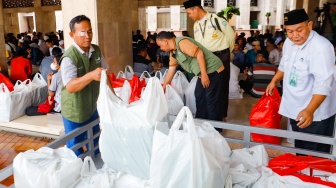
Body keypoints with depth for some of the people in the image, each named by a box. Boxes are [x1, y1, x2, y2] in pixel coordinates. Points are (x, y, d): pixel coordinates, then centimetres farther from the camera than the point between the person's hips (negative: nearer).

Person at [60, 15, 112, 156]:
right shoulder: (69, 57, -24)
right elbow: (70, 87, -35)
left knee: (95, 146, 24)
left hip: (92, 108, 6)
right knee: (76, 152, 13)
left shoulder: (96, 51, -3)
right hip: (74, 112, -6)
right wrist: (91, 75, -49)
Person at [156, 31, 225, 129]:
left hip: (213, 71, -10)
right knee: (199, 98, 15)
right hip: (203, 74, 10)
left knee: (212, 101, -3)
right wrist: (163, 87, 25)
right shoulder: (173, 53, 12)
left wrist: (204, 74, -24)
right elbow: (171, 70, 20)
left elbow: (199, 53, -23)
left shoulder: (181, 42, -18)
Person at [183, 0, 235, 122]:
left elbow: (231, 36, -3)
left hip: (221, 57, -6)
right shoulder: (196, 25, 8)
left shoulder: (217, 20, -12)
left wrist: (226, 52, 9)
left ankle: (222, 115, 16)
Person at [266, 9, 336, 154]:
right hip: (295, 109, 8)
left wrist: (310, 110, -41)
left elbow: (323, 83, -31)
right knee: (299, 149, 24)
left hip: (315, 112, -7)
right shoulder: (289, 42, 1)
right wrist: (273, 81, 25)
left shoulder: (320, 47, -24)